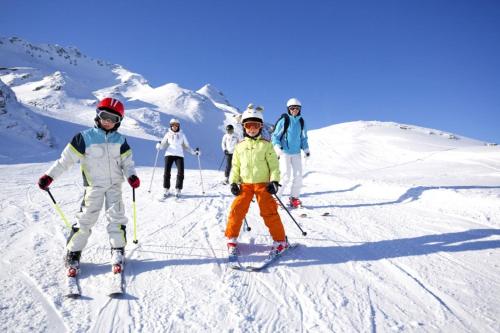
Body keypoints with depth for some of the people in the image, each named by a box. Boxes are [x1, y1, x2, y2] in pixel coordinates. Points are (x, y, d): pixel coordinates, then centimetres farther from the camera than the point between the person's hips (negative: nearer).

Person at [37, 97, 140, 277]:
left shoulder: (120, 140, 2)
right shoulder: (85, 137, -7)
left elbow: (127, 161, 3)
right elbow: (66, 159, -6)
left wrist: (132, 176, -16)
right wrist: (49, 176, -9)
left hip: (115, 185, 2)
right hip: (94, 186, -2)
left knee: (116, 217, -2)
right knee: (85, 219, -1)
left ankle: (118, 252, 9)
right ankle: (73, 254, 12)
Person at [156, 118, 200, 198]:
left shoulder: (182, 134, 12)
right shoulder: (168, 134, 10)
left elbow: (186, 146, 16)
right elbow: (163, 144, 8)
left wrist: (193, 151, 4)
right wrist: (159, 145, -15)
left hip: (179, 155, 0)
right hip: (169, 154, 0)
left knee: (181, 173, -11)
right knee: (167, 172, -9)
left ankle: (178, 190, 1)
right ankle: (166, 190, 3)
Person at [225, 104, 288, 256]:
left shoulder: (266, 145, 0)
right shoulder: (240, 146, 9)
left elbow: (274, 164, -1)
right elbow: (235, 166, 12)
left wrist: (274, 181, -12)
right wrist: (233, 182, 2)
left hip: (263, 184, -2)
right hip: (245, 185, 3)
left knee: (269, 212, -6)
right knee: (237, 210, -4)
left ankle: (280, 240, 8)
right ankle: (231, 239, 14)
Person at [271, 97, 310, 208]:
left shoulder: (301, 121, 9)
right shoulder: (284, 120, -6)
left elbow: (304, 137, 20)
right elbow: (275, 136, -5)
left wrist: (306, 149, 9)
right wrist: (278, 148, -17)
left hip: (296, 152, 5)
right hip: (284, 152, -5)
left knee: (298, 175, 4)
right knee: (286, 175, -11)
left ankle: (294, 198, 17)